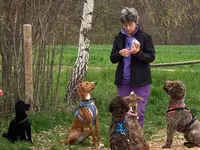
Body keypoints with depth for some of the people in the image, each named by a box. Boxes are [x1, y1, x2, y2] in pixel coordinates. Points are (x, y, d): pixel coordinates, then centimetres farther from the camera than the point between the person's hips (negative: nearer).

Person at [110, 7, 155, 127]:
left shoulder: (145, 37, -4)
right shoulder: (119, 38, 6)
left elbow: (151, 57, -5)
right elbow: (112, 59, 9)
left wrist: (138, 53, -24)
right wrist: (119, 53, -14)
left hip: (141, 81, -3)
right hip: (123, 81, 3)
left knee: (139, 112, -1)